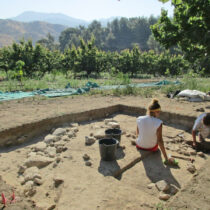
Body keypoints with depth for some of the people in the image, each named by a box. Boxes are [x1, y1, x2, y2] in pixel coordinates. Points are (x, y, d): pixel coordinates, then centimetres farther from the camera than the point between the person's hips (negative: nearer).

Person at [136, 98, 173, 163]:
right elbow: (160, 141, -24)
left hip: (139, 146, 2)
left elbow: (137, 133, 0)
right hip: (152, 148, -2)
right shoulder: (158, 123, -25)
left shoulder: (139, 119, -17)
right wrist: (166, 158, -16)